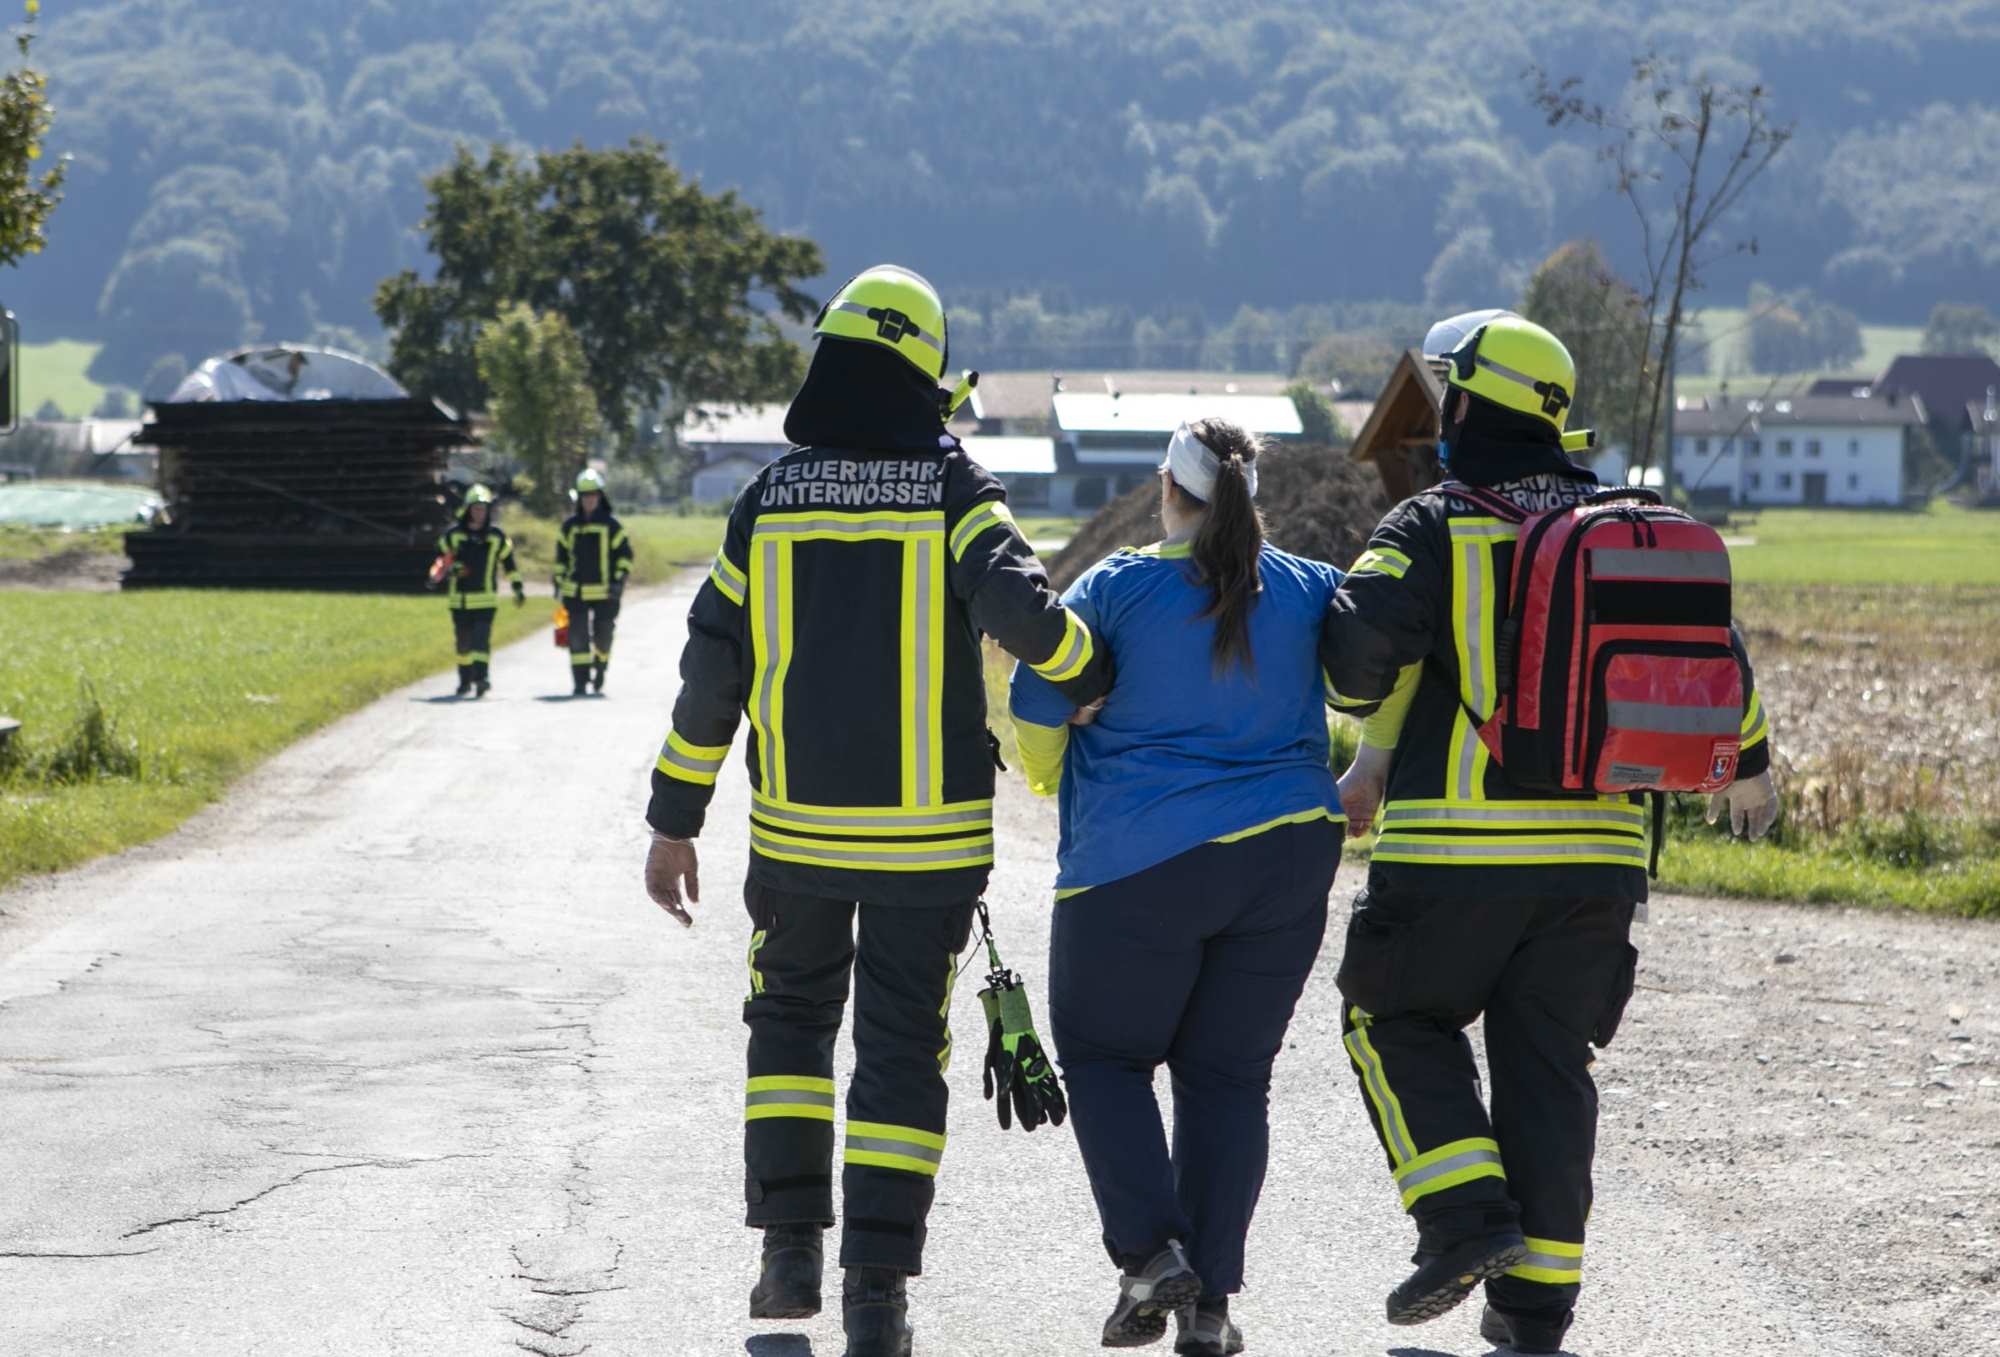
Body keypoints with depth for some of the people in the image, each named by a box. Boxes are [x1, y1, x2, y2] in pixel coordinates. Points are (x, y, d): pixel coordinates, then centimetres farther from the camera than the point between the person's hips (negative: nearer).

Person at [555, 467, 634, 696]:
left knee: (603, 636, 7)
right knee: (578, 637, -6)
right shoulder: (570, 526, 7)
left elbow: (625, 553, 2)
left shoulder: (611, 526, 0)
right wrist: (558, 582, 9)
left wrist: (619, 580, -8)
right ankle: (580, 682, -5)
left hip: (604, 593, -1)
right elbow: (561, 556, 15)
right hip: (575, 592, 1)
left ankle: (600, 669, 33)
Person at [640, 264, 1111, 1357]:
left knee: (791, 1012, 21)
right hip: (929, 833, -2)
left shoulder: (770, 498, 0)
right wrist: (1088, 675, -3)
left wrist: (675, 821, 6)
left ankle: (790, 1246, 14)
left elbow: (713, 665, 1)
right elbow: (1014, 602, -24)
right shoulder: (954, 490, -6)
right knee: (902, 1044, 5)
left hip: (797, 824, 2)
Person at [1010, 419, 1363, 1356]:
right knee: (1228, 1075, 11)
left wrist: (1049, 782, 17)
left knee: (1104, 1055, 13)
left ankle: (1150, 1252, -4)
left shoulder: (1116, 589, -6)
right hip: (1288, 856, 3)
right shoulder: (1308, 591, 4)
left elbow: (1037, 705, -3)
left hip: (1139, 865, -3)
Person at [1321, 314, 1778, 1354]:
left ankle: (1465, 1218, -3)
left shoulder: (1432, 529, -5)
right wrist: (1750, 763, 30)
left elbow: (1360, 649, -16)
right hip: (1596, 851, 5)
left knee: (1399, 1022, 14)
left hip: (1457, 844, -4)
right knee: (1548, 1066, 10)